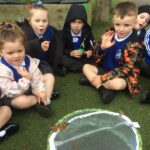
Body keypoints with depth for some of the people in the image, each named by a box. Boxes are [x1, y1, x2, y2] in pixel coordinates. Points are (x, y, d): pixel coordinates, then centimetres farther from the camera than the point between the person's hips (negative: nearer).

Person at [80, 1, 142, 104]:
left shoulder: (133, 44, -21)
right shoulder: (110, 34, -7)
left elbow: (126, 69, -22)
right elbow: (97, 54, -1)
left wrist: (102, 78, -25)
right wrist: (102, 47, -26)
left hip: (122, 75, -6)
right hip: (104, 69, 7)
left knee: (117, 84, -36)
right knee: (86, 67, -2)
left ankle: (91, 80, -11)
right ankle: (104, 89, -19)